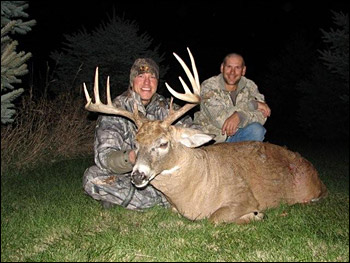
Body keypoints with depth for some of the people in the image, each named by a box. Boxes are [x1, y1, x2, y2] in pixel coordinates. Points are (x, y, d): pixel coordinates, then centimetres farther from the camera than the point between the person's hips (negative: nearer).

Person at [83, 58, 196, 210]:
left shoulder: (165, 107, 0)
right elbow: (104, 157, -25)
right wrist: (131, 158, -47)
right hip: (126, 176, -3)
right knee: (92, 178, -30)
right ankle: (162, 199, -23)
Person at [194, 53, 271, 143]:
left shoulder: (249, 86, -3)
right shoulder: (208, 86, -15)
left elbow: (262, 116, -13)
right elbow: (220, 119, -26)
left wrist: (239, 116, -33)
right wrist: (253, 104, -23)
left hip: (236, 135, 3)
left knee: (256, 130, -23)